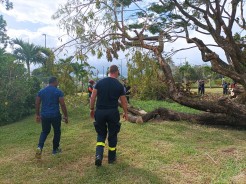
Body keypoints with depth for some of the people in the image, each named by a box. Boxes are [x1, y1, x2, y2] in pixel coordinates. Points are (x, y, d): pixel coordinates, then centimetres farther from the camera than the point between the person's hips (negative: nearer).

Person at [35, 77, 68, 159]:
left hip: (44, 115, 4)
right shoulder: (58, 92, -8)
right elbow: (62, 105, -10)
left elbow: (37, 104, 8)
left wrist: (37, 115, 18)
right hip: (55, 115, -4)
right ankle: (55, 149, 26)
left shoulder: (41, 91, 6)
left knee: (44, 132, 19)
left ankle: (40, 147, -2)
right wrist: (66, 116, -3)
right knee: (57, 132, 16)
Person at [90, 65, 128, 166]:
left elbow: (92, 97, 0)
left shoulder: (100, 82, 2)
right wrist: (125, 113, 19)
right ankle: (111, 157, 26)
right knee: (112, 135, 14)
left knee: (101, 134, 16)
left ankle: (99, 155, -3)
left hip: (100, 112, 2)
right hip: (113, 112, -1)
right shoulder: (119, 85, -1)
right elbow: (124, 101, 5)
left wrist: (92, 109, 11)